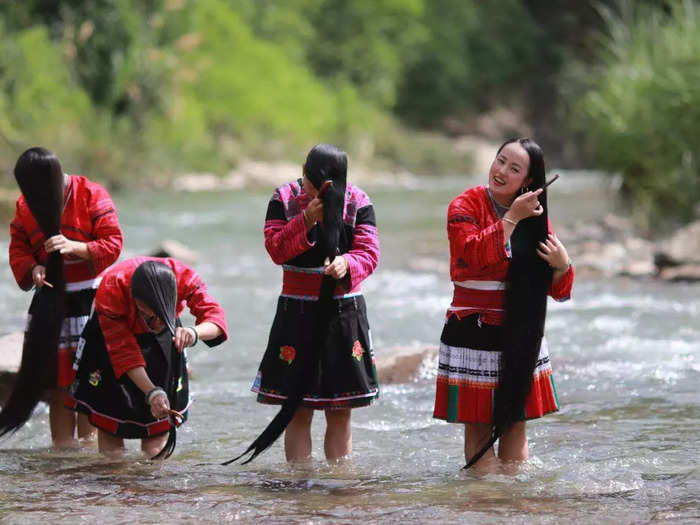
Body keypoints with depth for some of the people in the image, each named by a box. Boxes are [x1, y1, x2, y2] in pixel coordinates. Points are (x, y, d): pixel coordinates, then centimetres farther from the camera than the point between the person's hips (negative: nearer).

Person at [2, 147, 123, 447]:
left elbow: (113, 244, -9)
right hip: (49, 303, 4)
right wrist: (32, 268, -13)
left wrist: (75, 246, -24)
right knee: (57, 383, 1)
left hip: (90, 298, -4)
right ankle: (62, 445, 2)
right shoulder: (26, 205, 7)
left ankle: (88, 442, -3)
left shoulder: (91, 196, -6)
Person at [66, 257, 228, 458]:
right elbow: (125, 353, -32)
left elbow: (214, 316, -35)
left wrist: (193, 333, -57)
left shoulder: (185, 277, -35)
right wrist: (152, 393, -41)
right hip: (112, 334, -2)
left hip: (162, 338, 2)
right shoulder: (110, 290, -38)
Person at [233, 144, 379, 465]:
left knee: (340, 412, 3)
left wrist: (347, 264, -29)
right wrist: (306, 221, -22)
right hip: (297, 313, 0)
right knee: (298, 412, -1)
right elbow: (276, 249, -8)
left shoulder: (357, 202, 0)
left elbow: (369, 252, -7)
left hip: (344, 312, 1)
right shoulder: (284, 199, 1)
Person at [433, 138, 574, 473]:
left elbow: (558, 291, 8)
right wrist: (512, 218, -20)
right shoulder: (465, 206, -3)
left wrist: (562, 265, -13)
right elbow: (474, 254, -24)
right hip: (474, 331, -4)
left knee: (516, 422, 8)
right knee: (479, 424, -2)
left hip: (522, 334, 4)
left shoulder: (535, 216, 8)